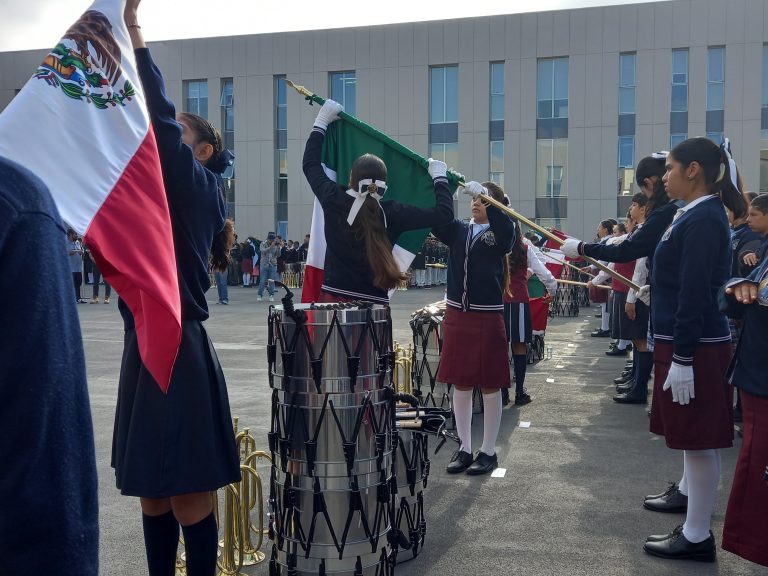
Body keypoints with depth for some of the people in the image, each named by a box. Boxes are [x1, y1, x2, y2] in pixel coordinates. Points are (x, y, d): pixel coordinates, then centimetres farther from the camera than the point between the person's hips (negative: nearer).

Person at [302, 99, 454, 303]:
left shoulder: (333, 200, -1)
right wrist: (439, 177, 16)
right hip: (373, 305, -1)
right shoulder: (391, 213, -7)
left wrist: (321, 122, 29)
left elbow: (310, 164, 19)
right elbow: (444, 213, 0)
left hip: (333, 297, 2)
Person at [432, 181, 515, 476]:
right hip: (456, 315, 4)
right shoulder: (458, 230, 8)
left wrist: (484, 194, -33)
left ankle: (488, 451, 17)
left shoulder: (500, 234, -1)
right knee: (460, 385, 10)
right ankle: (464, 448, 22)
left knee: (490, 387, 5)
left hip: (488, 317, -4)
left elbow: (506, 229, -25)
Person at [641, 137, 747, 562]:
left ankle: (697, 538, 11)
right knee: (693, 441, 15)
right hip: (685, 343, 10)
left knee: (698, 442, 0)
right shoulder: (697, 215, 13)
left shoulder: (703, 218, -17)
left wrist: (682, 359, -22)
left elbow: (695, 293, -21)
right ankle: (693, 528, 26)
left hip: (693, 347, -10)